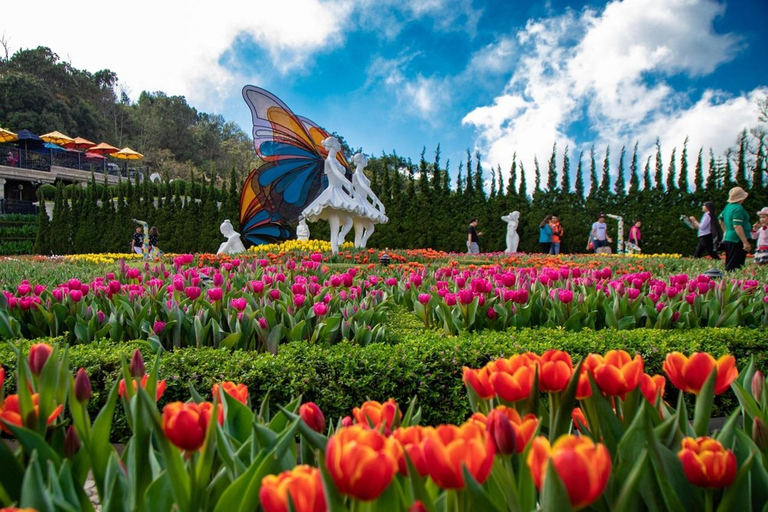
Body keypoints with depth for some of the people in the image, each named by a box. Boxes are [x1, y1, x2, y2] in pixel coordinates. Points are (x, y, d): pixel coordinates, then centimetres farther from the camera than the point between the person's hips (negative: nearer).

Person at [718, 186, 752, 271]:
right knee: (734, 267, -10)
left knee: (728, 266, 14)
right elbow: (737, 227, -23)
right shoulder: (738, 208, -16)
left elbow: (721, 219, 25)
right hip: (737, 240, -10)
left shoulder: (728, 206, 11)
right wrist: (745, 242, -23)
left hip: (727, 238, 10)